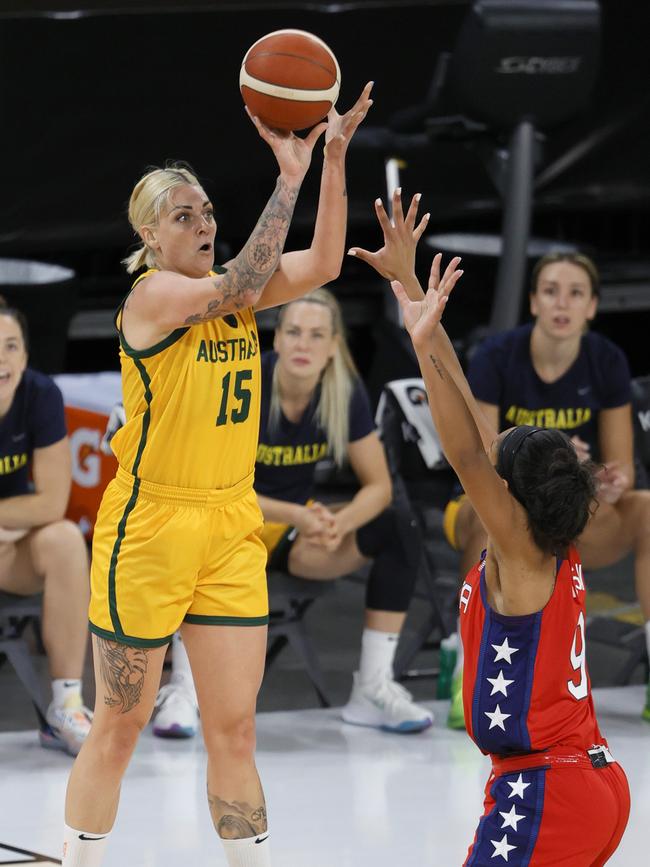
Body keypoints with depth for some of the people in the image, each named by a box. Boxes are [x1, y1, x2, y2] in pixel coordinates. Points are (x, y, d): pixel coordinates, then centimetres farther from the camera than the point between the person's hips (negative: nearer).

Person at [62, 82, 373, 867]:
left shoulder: (228, 289, 8)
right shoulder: (152, 293, -12)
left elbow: (321, 264, -6)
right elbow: (241, 285, -28)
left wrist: (333, 160, -17)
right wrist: (288, 174, -29)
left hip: (231, 525, 6)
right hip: (148, 528, -6)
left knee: (234, 730, 7)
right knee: (119, 727, 4)